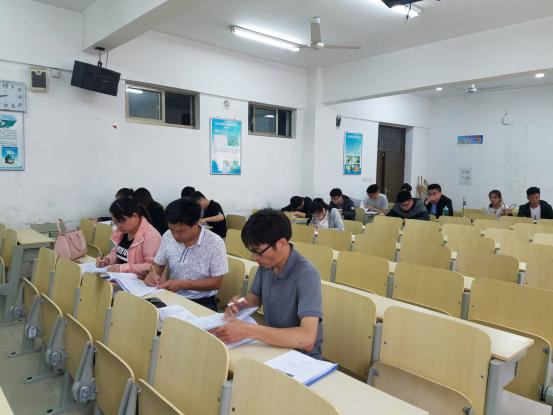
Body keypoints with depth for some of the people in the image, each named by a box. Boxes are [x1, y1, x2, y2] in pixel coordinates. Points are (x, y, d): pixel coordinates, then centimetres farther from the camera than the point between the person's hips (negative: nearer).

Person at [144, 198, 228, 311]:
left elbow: (216, 283, -10)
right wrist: (152, 274, -10)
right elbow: (158, 264, 12)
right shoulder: (168, 237, -2)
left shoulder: (215, 243, -14)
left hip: (202, 303, -3)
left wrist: (182, 284, -18)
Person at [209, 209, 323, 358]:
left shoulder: (306, 275, -25)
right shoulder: (266, 264, -5)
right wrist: (240, 304, -12)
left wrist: (247, 330, -36)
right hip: (272, 344, 6)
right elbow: (255, 298, 11)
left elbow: (307, 339, -34)